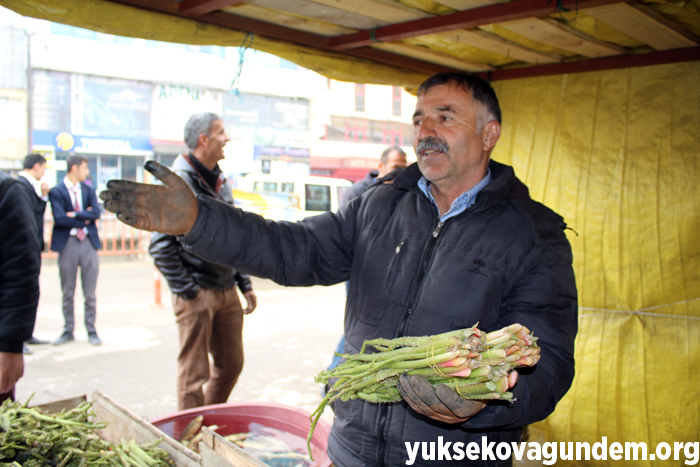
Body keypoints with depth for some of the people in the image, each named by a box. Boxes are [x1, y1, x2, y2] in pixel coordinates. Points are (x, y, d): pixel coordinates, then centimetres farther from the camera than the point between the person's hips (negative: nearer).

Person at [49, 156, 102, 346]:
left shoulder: (88, 189, 12)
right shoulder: (56, 191, 0)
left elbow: (96, 213, -3)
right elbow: (60, 218, -13)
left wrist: (75, 214, -11)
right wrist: (85, 219, -8)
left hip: (89, 243, 2)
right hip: (67, 244, -2)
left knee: (90, 293, 5)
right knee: (67, 293, 7)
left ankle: (91, 330, 15)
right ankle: (68, 331, 19)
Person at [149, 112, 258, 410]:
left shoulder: (220, 181, 13)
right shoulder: (180, 182, -12)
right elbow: (160, 245, -16)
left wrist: (245, 284, 14)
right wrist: (187, 291, -16)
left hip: (226, 292, 8)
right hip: (197, 295, -7)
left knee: (231, 365, 15)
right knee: (194, 376, 3)